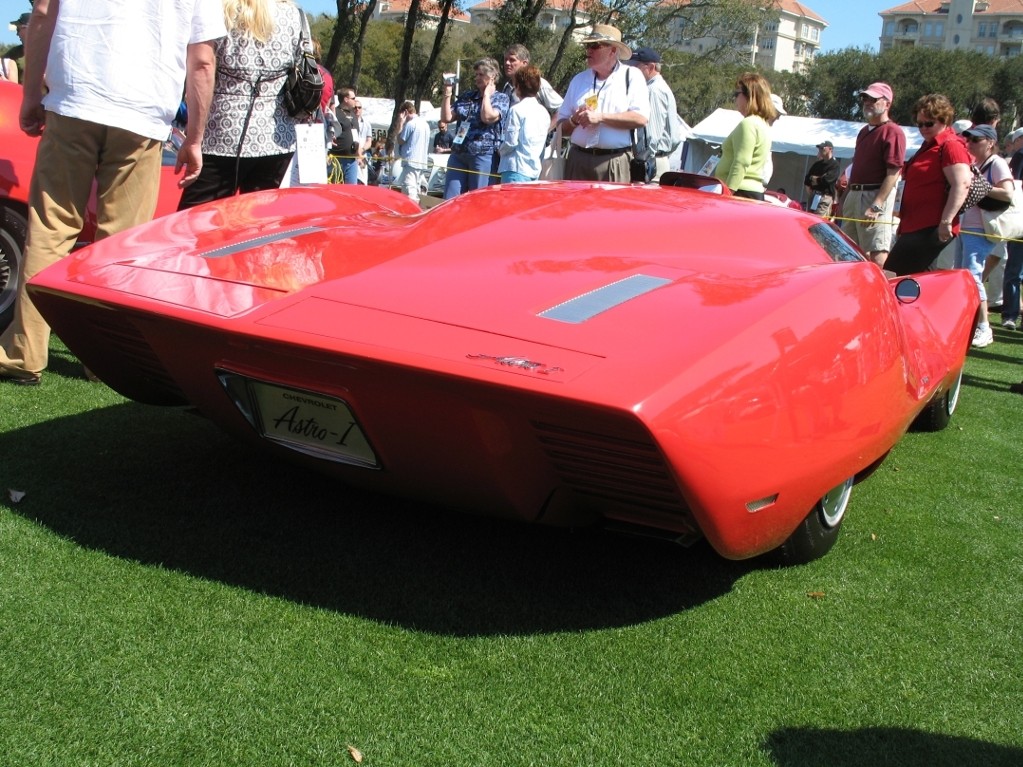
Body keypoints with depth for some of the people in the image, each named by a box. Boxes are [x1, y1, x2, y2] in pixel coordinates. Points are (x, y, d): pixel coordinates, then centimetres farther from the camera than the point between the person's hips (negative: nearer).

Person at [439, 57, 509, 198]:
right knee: (449, 201, 1)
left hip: (483, 156, -5)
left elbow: (487, 117, -17)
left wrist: (486, 93, -4)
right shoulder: (467, 96, 17)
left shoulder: (501, 98, 2)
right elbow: (446, 117, 14)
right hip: (458, 155, 5)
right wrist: (447, 92, 7)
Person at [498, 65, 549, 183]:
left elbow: (511, 142, -11)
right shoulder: (544, 111, 12)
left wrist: (501, 151, 7)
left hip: (517, 169, -7)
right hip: (535, 169, 7)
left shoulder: (517, 109, -8)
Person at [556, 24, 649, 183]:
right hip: (578, 160, 4)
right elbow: (562, 127, 17)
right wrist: (575, 120, -6)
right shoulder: (578, 80, 17)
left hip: (615, 164, -4)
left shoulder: (631, 77, 4)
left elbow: (641, 118, -10)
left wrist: (600, 117, -12)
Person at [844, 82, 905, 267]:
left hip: (876, 196, -9)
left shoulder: (892, 132, -10)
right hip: (855, 195, 9)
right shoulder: (864, 131, 19)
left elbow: (893, 173, -17)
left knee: (877, 254, -11)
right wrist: (845, 197, 21)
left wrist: (876, 206, -23)